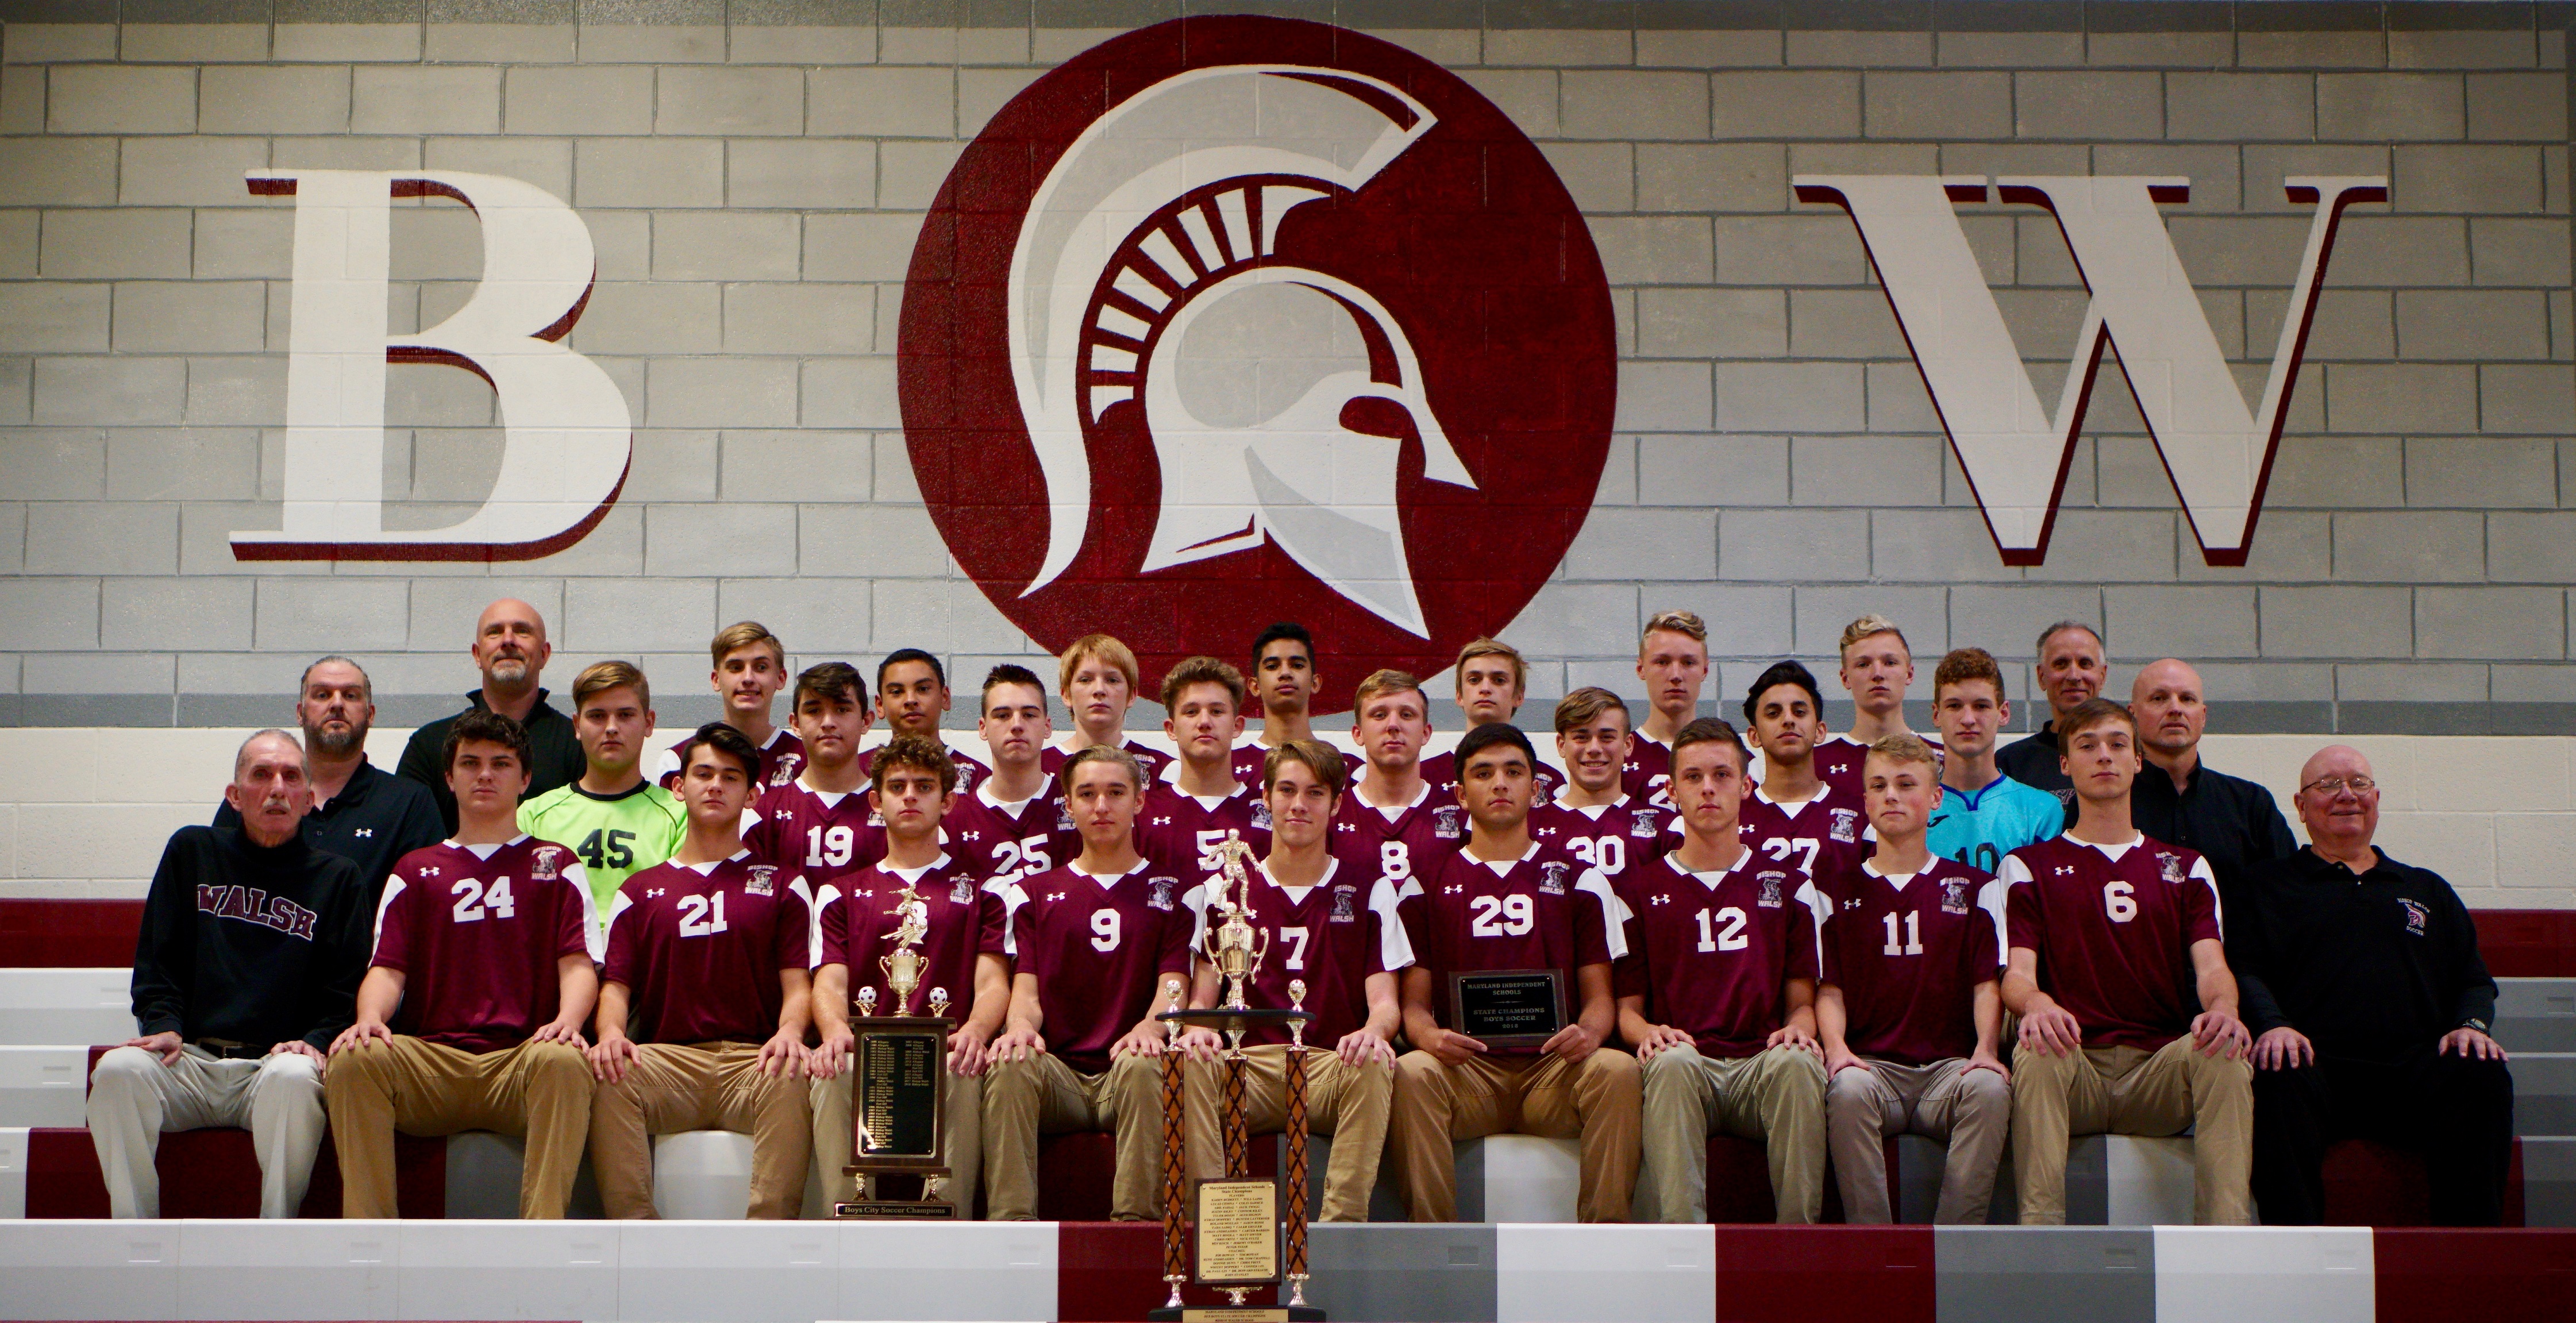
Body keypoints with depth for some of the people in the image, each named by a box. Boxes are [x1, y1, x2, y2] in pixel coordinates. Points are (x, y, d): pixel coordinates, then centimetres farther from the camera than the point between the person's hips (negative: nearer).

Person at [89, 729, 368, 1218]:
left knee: (295, 1077, -37)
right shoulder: (192, 851, 17)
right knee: (118, 1069, -30)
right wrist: (163, 1025, -4)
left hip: (274, 1064, -2)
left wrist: (313, 1042, -12)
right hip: (190, 1061, 2)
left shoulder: (339, 878, 13)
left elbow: (345, 991, 7)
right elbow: (156, 958, 14)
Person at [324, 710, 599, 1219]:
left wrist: (567, 1020, -16)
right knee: (353, 1059, -30)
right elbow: (386, 967, 12)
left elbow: (579, 964, 7)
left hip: (522, 1059, -2)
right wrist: (370, 1018, -12)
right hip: (428, 1058, 2)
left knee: (563, 1061, -37)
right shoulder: (415, 872, 24)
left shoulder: (556, 866, 20)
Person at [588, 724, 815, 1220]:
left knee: (792, 1082, -36)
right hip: (667, 1061, 1)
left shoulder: (782, 886, 19)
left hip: (755, 1059, -1)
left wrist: (790, 1032, -15)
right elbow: (616, 984, 13)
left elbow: (798, 986, 8)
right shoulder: (640, 891, 23)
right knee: (608, 1078, -32)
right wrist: (610, 1033, -12)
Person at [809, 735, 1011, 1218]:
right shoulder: (842, 893, 25)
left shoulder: (980, 891, 22)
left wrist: (974, 1031, -18)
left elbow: (993, 982, 9)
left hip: (946, 1056, -1)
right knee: (831, 1070, -35)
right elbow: (829, 983, 10)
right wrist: (836, 1031, -17)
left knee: (964, 1073, -37)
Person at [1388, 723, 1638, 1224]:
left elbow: (1600, 994, 12)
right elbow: (1414, 999, 10)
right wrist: (1428, 1036, -14)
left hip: (1556, 1070, 0)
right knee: (1410, 1074, -33)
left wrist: (1590, 1032, -12)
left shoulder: (1580, 880, 17)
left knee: (1618, 1070, -32)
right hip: (1466, 1070, 0)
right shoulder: (1426, 885, 16)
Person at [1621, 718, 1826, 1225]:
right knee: (1674, 1062, -37)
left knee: (1797, 1061, -35)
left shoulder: (1788, 885, 20)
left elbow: (1803, 1000, 16)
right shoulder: (1642, 891, 17)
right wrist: (1648, 1033, -11)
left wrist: (1797, 1029, -9)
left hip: (1764, 1066, 1)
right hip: (1685, 1072, -1)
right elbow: (1626, 1007, 13)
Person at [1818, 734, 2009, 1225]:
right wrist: (1836, 1047, -14)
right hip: (1871, 1064, 0)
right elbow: (1829, 989, 7)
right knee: (1847, 1089, -35)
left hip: (1950, 1065, 0)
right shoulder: (1840, 893, 16)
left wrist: (1986, 1049, -12)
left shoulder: (1975, 887, 16)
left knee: (1990, 1088, -34)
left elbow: (1988, 981, 8)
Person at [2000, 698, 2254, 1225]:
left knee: (2226, 1055, -30)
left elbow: (2211, 965, 6)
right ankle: (2038, 1228, -36)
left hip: (2161, 1072, 2)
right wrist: (2036, 1004, -26)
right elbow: (2016, 973, 1)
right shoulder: (2028, 865, 15)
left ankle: (2226, 1231, -30)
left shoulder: (2184, 867, 21)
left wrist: (2221, 1007, -21)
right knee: (2037, 1051, -35)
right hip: (2072, 1068, -1)